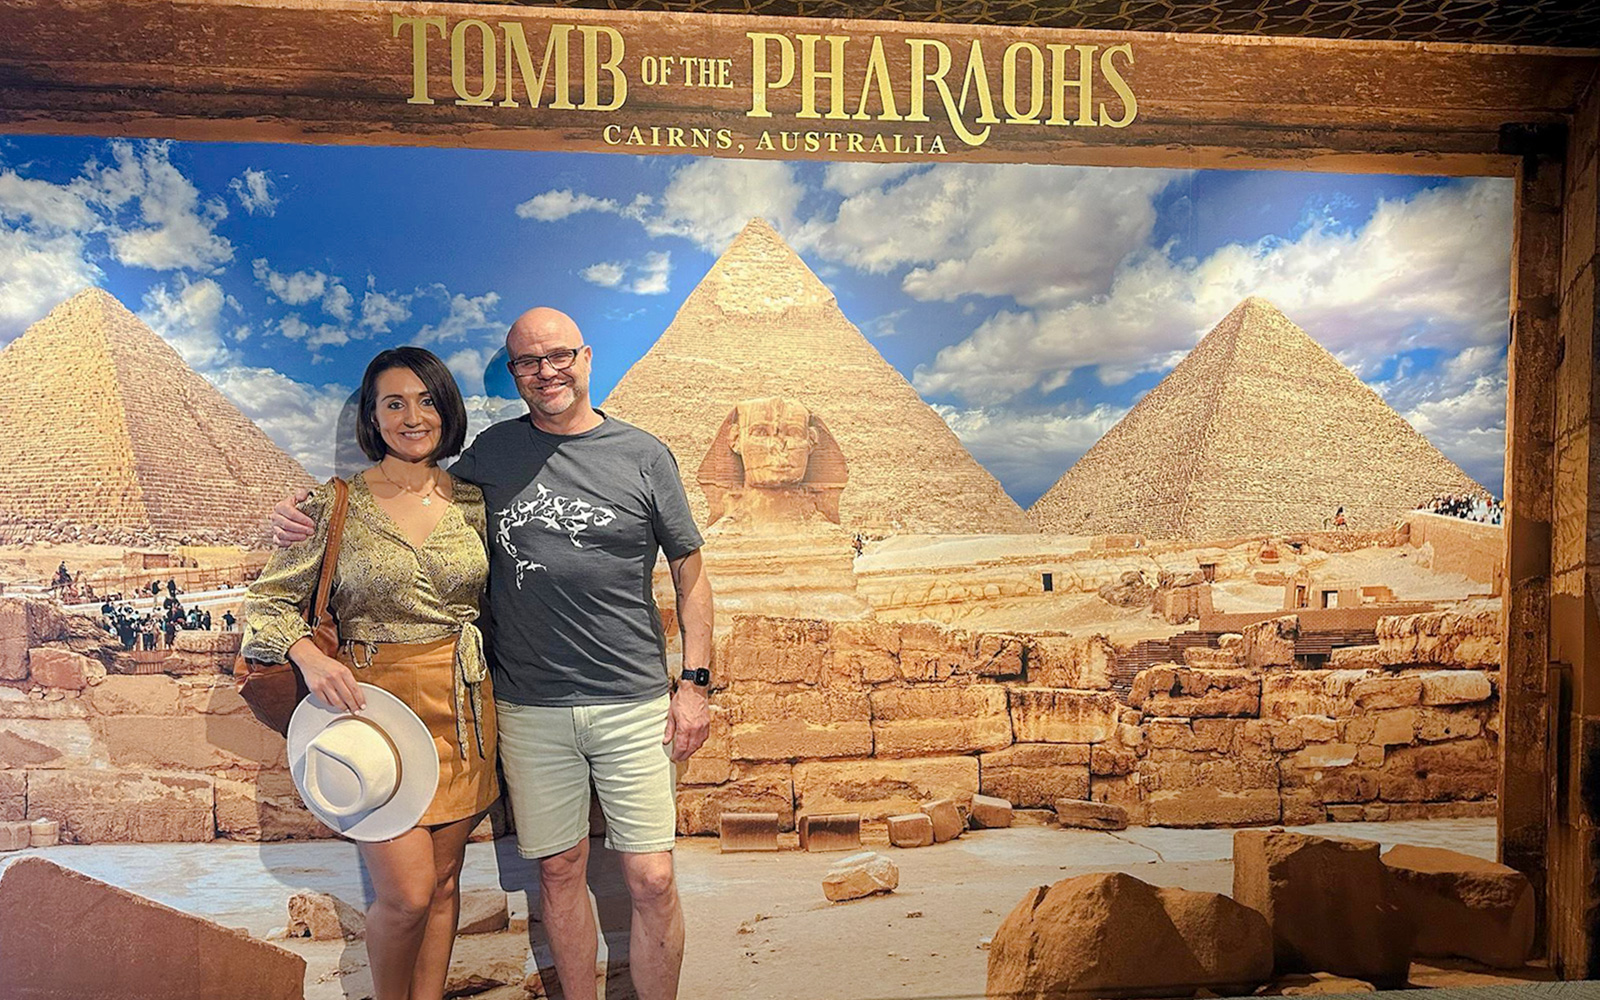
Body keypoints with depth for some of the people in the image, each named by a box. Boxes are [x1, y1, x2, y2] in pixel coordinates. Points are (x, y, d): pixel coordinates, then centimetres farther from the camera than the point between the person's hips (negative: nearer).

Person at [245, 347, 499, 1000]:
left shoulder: (472, 501, 6)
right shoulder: (339, 506, -3)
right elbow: (268, 599, -1)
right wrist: (309, 655, -18)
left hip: (461, 705, 3)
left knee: (443, 881, 11)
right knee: (407, 893, -5)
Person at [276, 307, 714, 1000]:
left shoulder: (643, 455, 0)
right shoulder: (492, 452, 6)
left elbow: (689, 572, 4)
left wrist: (695, 682, -1)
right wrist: (312, 518, 3)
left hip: (632, 703, -2)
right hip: (530, 709, 2)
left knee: (652, 882, 1)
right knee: (560, 870, 13)